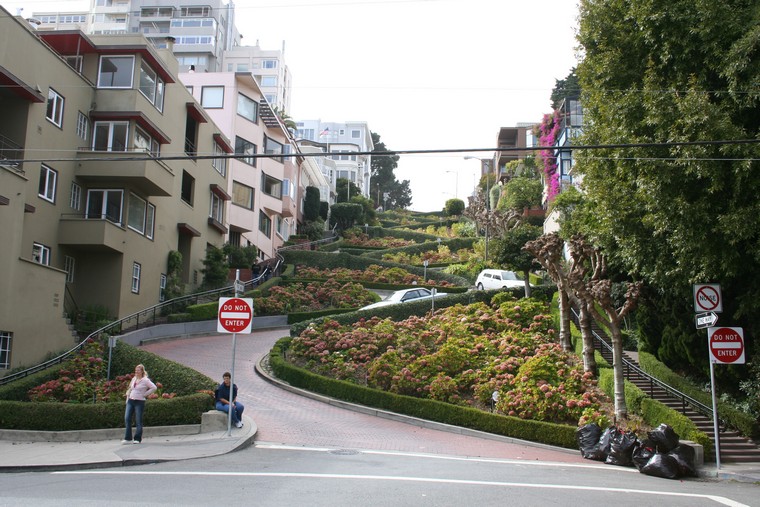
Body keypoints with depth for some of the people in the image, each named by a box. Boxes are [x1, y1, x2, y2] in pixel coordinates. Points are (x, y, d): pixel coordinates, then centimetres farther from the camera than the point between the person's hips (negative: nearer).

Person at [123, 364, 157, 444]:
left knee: (138, 421, -2)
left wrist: (145, 394, -9)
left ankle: (137, 439, 5)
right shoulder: (133, 379, 13)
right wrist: (128, 397, 16)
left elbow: (154, 388, -11)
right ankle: (128, 438, 1)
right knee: (127, 418, -4)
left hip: (139, 402, -6)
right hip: (130, 401, 6)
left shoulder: (145, 380, -6)